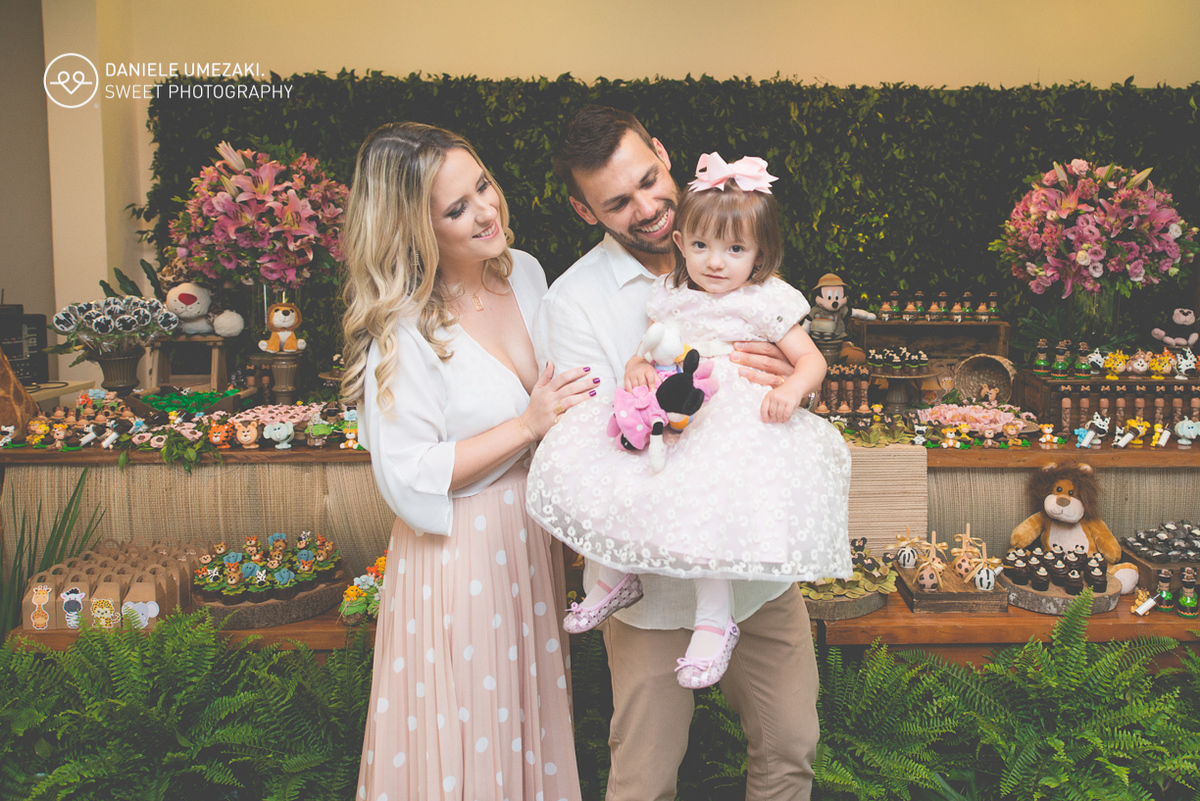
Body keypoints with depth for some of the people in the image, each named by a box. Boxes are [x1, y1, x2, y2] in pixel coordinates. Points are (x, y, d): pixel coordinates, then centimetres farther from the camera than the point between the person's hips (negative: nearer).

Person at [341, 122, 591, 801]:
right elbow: (407, 478, -21)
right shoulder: (402, 332, -20)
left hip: (532, 539, 6)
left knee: (532, 720, 22)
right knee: (466, 736, 11)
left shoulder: (525, 271, 1)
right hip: (459, 559, -6)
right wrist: (528, 426, -22)